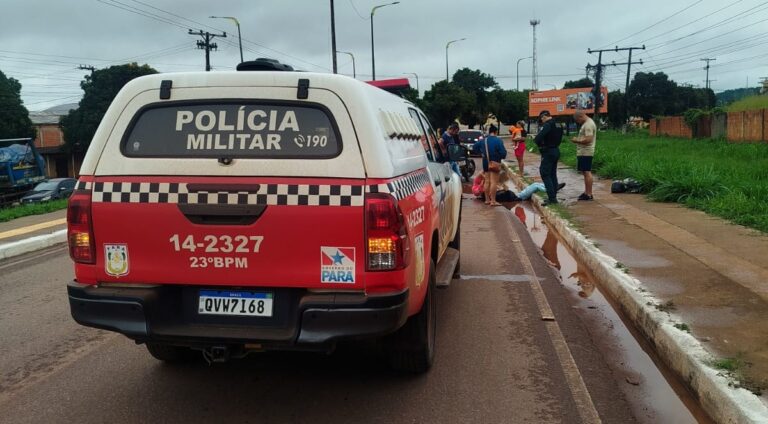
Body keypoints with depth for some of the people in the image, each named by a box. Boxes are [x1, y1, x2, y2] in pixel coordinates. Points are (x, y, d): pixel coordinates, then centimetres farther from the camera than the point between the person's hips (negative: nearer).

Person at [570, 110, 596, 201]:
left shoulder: (588, 124, -16)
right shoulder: (587, 123, 17)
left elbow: (588, 139, -25)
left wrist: (577, 141, -14)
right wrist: (578, 139, 11)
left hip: (585, 153, -11)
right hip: (584, 152, 11)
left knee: (587, 172, -8)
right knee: (585, 172, 15)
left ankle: (589, 195, -7)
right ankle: (586, 192, 23)